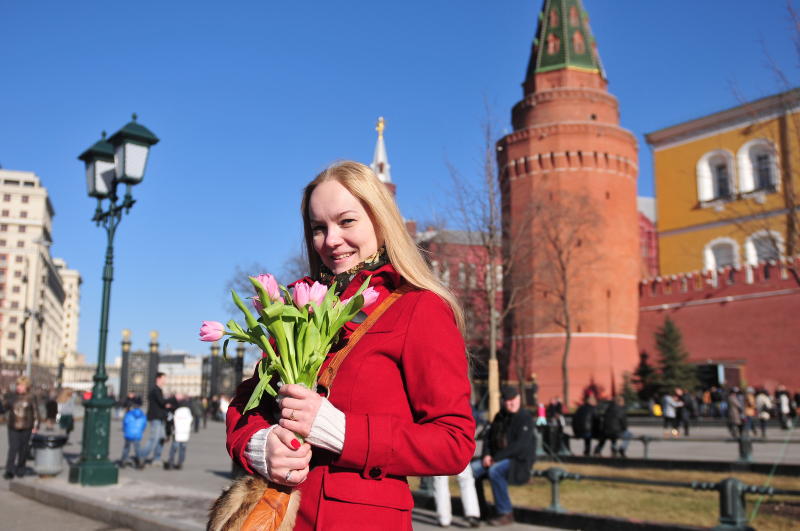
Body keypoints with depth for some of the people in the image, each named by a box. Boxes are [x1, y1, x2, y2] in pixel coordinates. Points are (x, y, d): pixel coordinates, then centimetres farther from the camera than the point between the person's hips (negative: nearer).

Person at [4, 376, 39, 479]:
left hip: (26, 428, -1)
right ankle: (9, 471, -6)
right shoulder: (13, 397, 4)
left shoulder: (31, 397, -3)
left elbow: (35, 412, 1)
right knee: (13, 448, -9)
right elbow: (5, 408, 17)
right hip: (13, 428, 1)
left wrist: (35, 426, -1)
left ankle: (20, 470, 21)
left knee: (23, 449, 7)